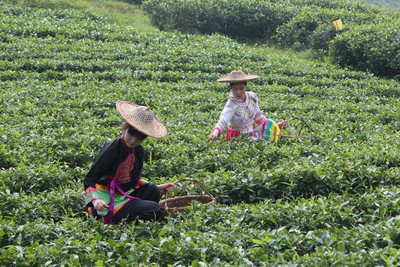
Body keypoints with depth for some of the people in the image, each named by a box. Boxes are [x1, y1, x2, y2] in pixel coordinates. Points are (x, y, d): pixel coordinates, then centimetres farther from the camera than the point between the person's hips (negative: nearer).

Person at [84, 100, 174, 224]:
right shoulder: (112, 149, -18)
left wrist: (157, 189, 7)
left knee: (152, 190, -11)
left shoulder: (139, 151, 5)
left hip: (120, 196, 8)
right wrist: (95, 200, -35)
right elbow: (90, 179, -19)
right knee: (155, 210, -17)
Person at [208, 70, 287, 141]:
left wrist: (275, 125, 13)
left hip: (253, 131, 6)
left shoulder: (252, 96, -5)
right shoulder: (231, 104, -22)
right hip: (239, 136, -6)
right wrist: (216, 132, -60)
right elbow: (223, 120, -39)